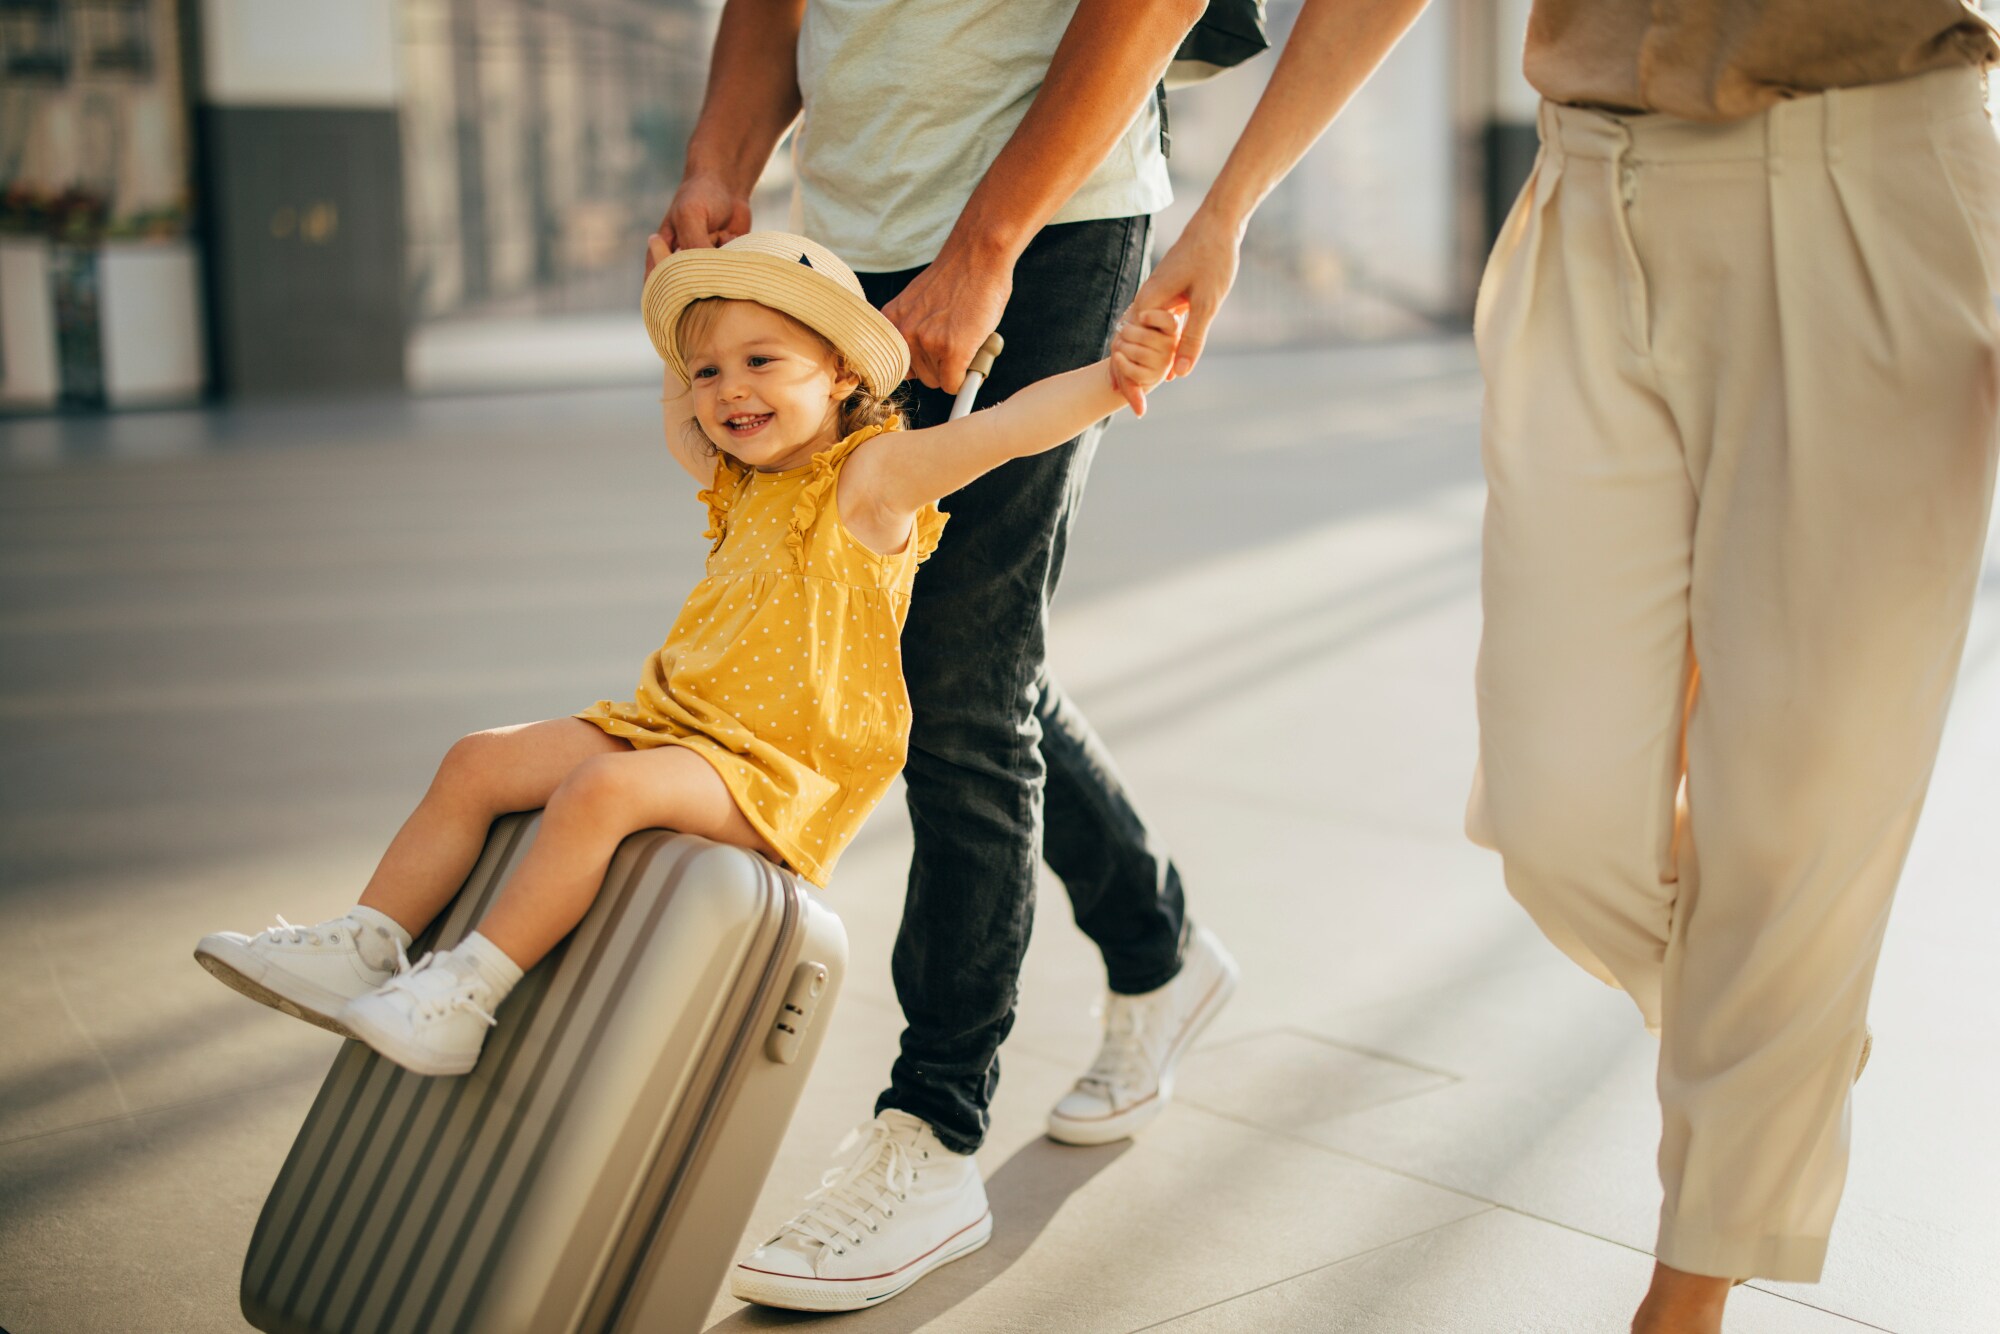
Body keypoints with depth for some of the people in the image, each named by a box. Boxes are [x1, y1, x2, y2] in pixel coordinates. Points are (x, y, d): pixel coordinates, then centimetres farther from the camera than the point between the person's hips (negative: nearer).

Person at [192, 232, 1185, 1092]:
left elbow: (1000, 430, -27)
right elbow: (679, 429, 38)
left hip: (783, 771, -9)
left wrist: (1107, 377, -39)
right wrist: (696, 358, 29)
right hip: (674, 722, 9)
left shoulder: (874, 474, -11)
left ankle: (469, 994, -24)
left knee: (602, 790, -32)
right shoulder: (738, 478, 14)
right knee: (479, 762, 2)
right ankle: (365, 948, 5)